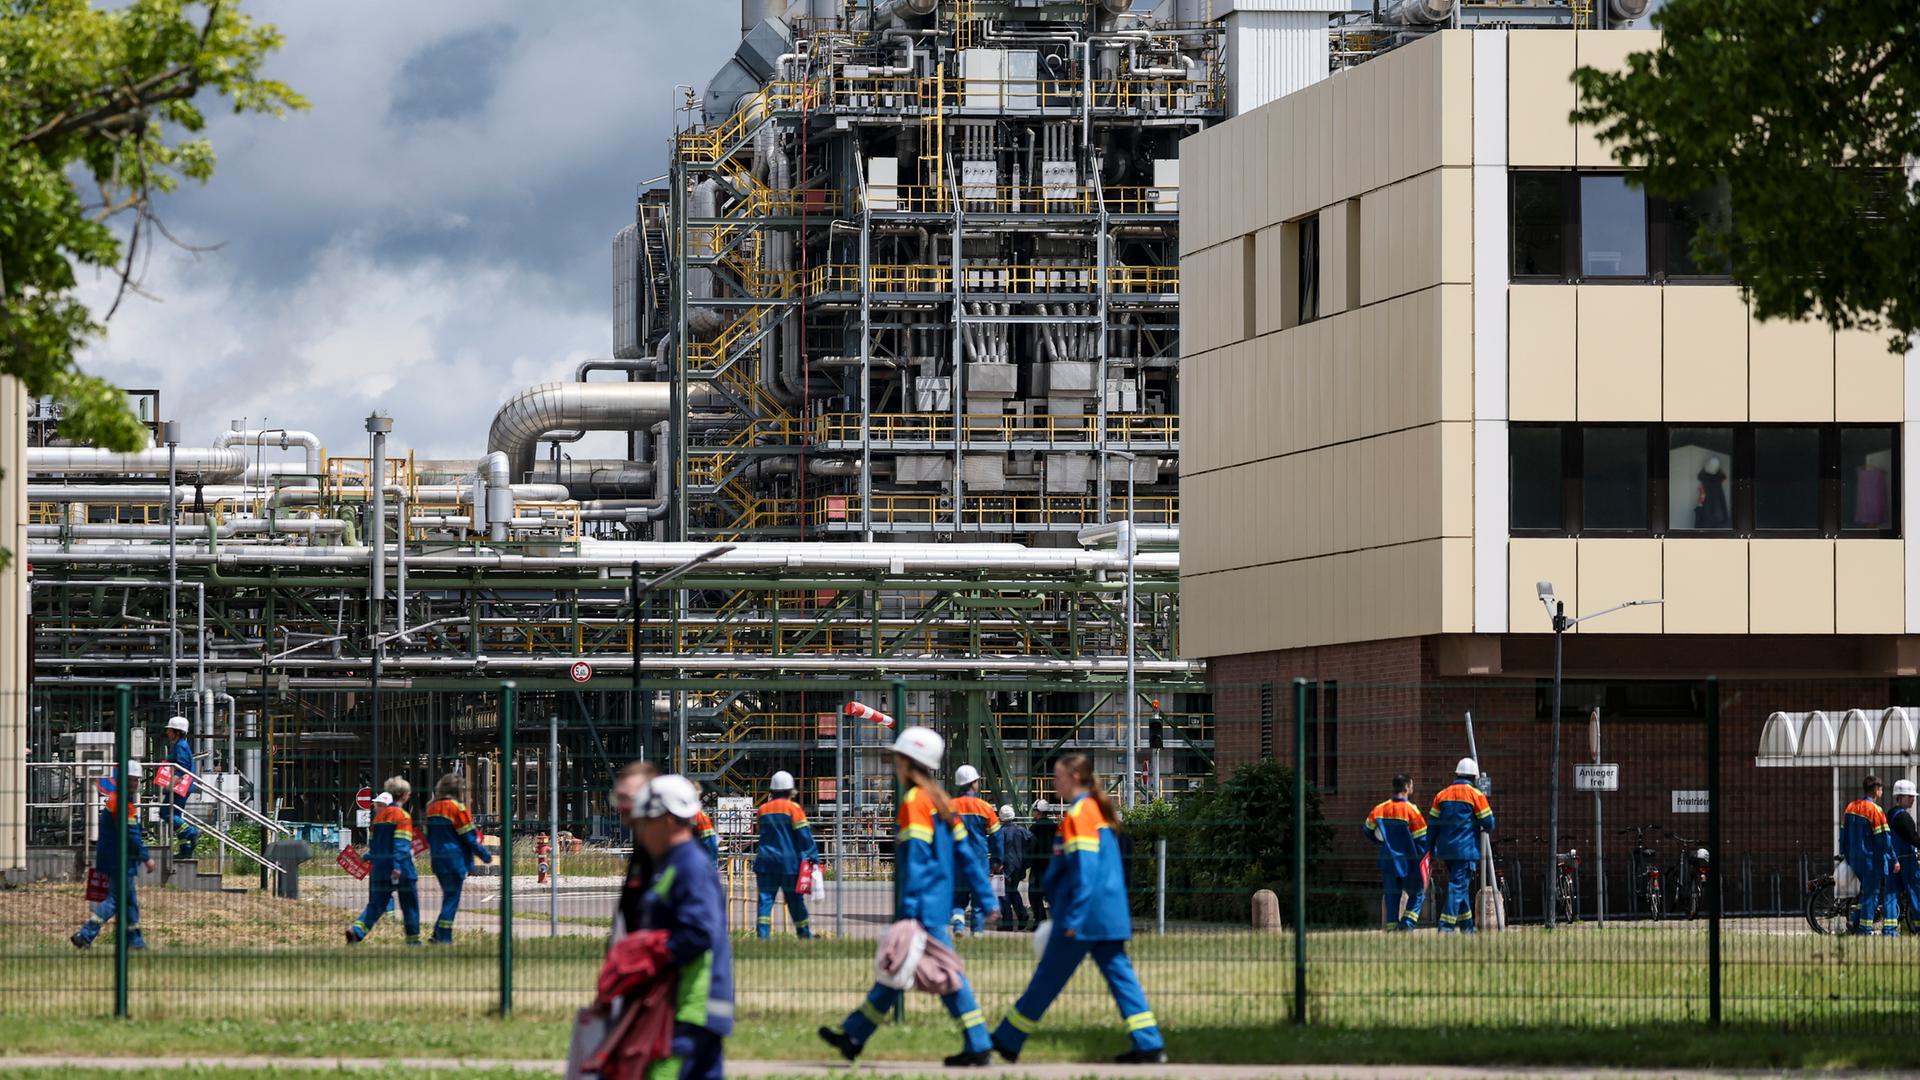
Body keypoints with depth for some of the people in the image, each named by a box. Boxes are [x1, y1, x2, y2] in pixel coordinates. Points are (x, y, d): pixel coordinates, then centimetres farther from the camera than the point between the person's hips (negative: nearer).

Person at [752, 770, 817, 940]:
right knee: (795, 900, 7)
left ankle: (762, 933, -11)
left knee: (765, 899, 0)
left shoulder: (763, 809, 7)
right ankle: (804, 934, 15)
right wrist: (812, 857, -5)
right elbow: (804, 835, -8)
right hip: (789, 861, -2)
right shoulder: (793, 808, -5)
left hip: (766, 860, 2)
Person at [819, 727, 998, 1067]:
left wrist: (910, 909, -23)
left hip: (924, 908, -10)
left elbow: (916, 856, -19)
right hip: (938, 904, 10)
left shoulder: (915, 801, -12)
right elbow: (965, 852, 15)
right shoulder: (939, 801, 14)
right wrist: (986, 897, 16)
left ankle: (978, 1046, -10)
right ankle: (853, 1036, 23)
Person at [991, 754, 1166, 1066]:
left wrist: (1074, 918, -20)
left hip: (1084, 914, -9)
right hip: (1110, 916, 9)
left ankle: (1008, 1041, 11)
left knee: (1047, 979, 1)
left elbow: (1084, 868, -19)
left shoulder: (1078, 813, -12)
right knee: (1119, 974, 4)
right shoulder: (1098, 811, 16)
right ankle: (1149, 1044, -4)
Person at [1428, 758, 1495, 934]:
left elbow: (1432, 824, 9)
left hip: (1446, 849, 5)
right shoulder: (1475, 795, -5)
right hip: (1466, 850, -5)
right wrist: (1487, 830, 18)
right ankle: (1446, 926, -17)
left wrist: (1431, 849, 14)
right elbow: (1488, 822, -5)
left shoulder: (1442, 795, 9)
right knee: (1458, 886, -6)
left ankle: (1466, 926, 22)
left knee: (1460, 886, 17)